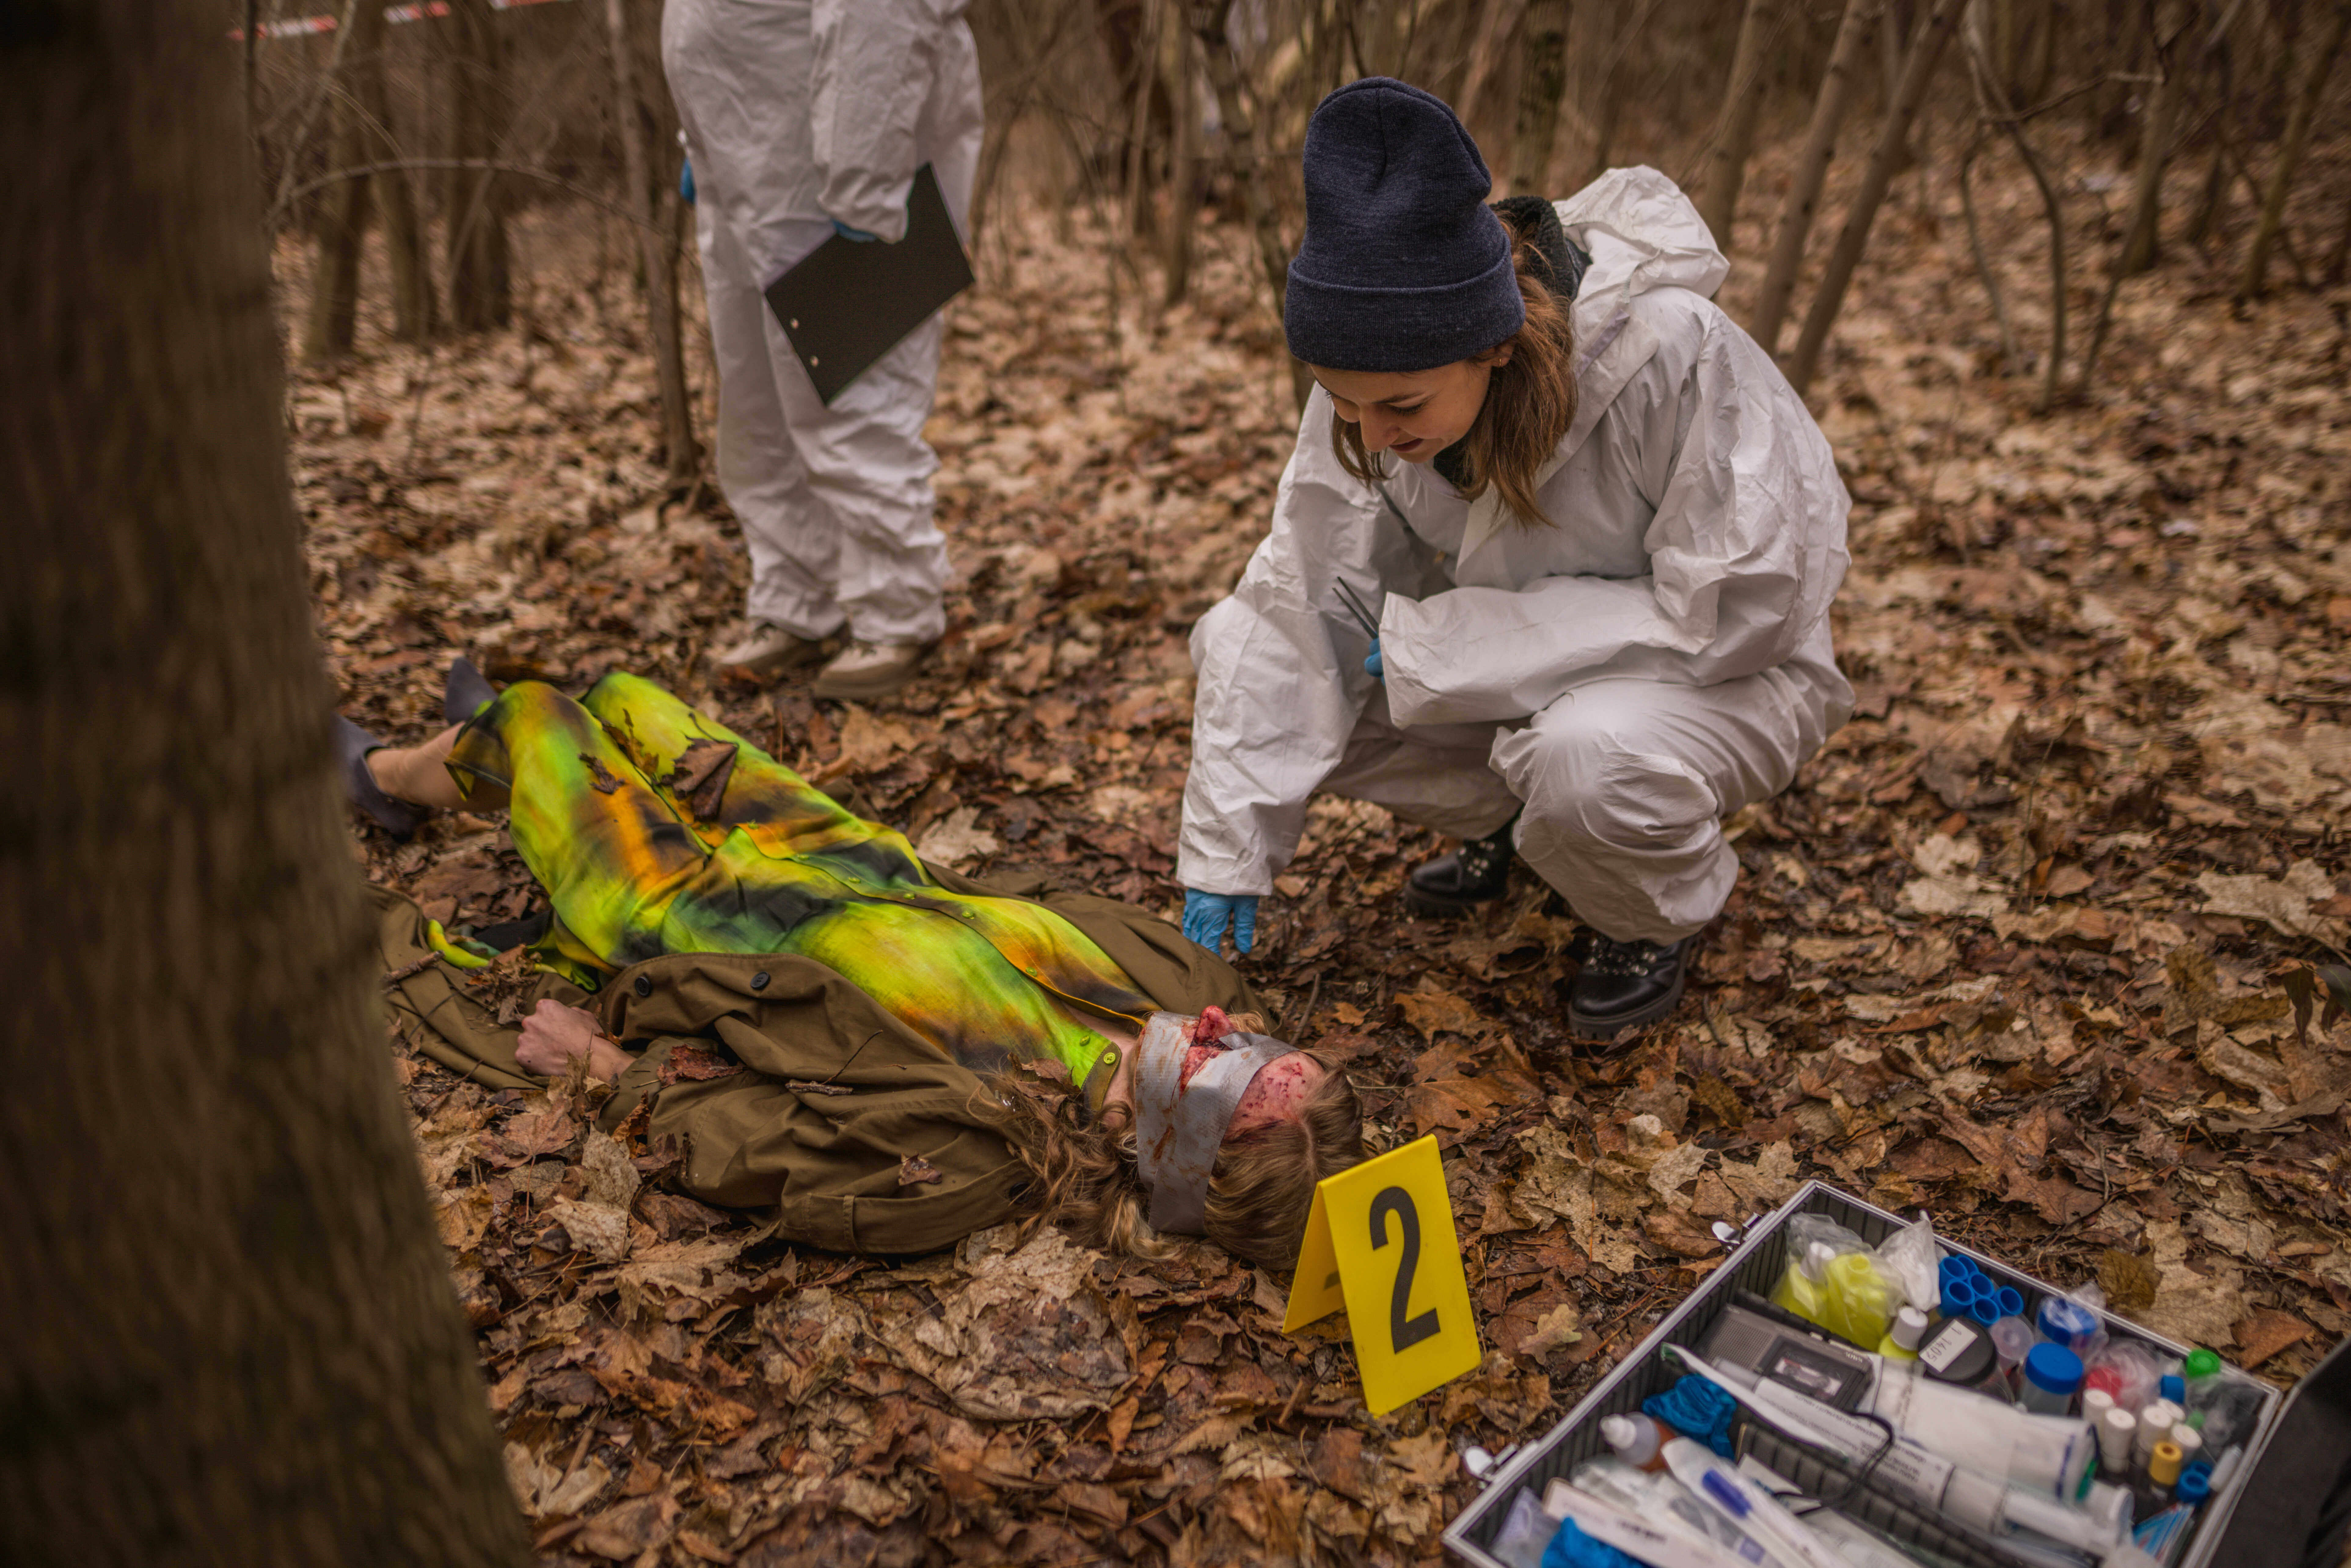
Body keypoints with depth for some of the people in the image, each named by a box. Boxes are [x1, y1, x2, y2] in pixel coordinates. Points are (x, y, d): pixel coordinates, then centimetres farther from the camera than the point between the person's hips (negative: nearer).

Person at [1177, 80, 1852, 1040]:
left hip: (1724, 674, -5)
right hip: (1526, 659, 5)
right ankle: (1500, 820, 11)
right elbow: (1302, 598, -13)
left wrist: (1435, 644, -29)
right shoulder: (1382, 375, -17)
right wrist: (1226, 849, -16)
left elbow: (1730, 611, -29)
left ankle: (1660, 914, -2)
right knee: (1237, 642, -11)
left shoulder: (1673, 352, -33)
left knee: (1586, 760, -40)